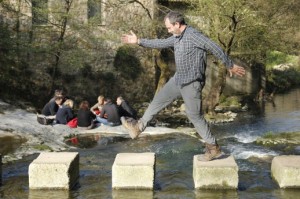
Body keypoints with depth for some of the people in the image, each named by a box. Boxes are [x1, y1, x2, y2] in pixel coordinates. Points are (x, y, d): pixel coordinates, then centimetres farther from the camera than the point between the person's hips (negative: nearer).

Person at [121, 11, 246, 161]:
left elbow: (215, 49, -20)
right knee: (159, 99, 14)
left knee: (194, 115, -5)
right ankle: (139, 127, 25)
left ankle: (214, 148, 5)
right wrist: (138, 41, 21)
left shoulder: (193, 35, -19)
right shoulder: (177, 37, 9)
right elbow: (160, 43, 21)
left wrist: (230, 66, -16)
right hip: (179, 79, 9)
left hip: (192, 82, -9)